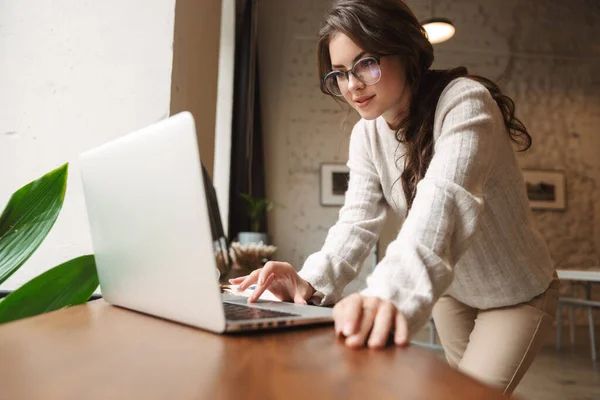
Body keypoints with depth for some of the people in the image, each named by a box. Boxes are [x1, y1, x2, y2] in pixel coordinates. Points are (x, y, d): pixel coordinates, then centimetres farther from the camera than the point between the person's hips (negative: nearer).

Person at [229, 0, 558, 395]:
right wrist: (313, 281, -37)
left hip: (518, 293, -5)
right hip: (451, 291, 5)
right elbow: (359, 220, -18)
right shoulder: (366, 134, -8)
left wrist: (391, 292, -61)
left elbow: (443, 200, -44)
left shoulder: (464, 101, -27)